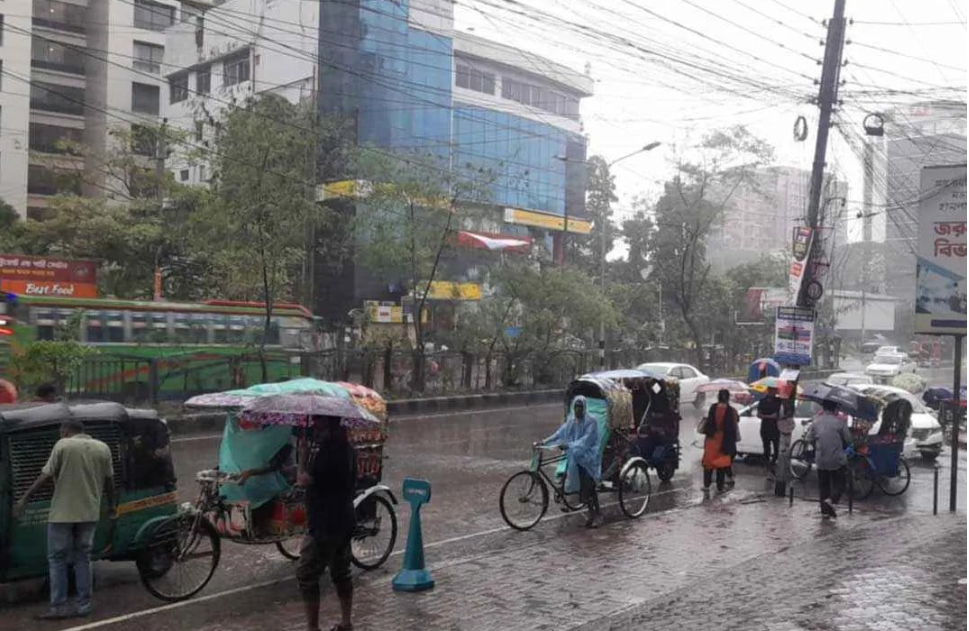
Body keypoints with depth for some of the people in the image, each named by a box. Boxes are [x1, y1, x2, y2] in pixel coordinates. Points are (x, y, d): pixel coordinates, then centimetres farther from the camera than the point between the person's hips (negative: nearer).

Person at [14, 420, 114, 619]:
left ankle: (58, 607, 3)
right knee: (83, 558, 13)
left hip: (63, 513, -4)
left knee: (57, 559, 5)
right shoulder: (103, 448, 6)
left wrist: (24, 498, -1)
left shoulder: (63, 445, -6)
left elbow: (45, 476, -8)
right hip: (89, 513, 4)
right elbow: (109, 481, 10)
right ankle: (84, 606, 11)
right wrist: (111, 504, 23)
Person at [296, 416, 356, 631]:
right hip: (345, 523, 9)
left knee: (306, 576, 0)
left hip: (325, 526, -9)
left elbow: (303, 480, -20)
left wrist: (302, 456, -8)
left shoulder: (328, 451, -22)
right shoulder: (347, 449, 7)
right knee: (341, 573, 18)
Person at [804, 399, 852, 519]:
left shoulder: (816, 422, -2)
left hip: (821, 460, 3)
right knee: (838, 484, 7)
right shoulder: (839, 422, -10)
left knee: (823, 485, 14)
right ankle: (831, 500, -18)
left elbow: (808, 438, 1)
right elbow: (848, 440, -4)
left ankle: (824, 509, 16)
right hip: (837, 460, -3)